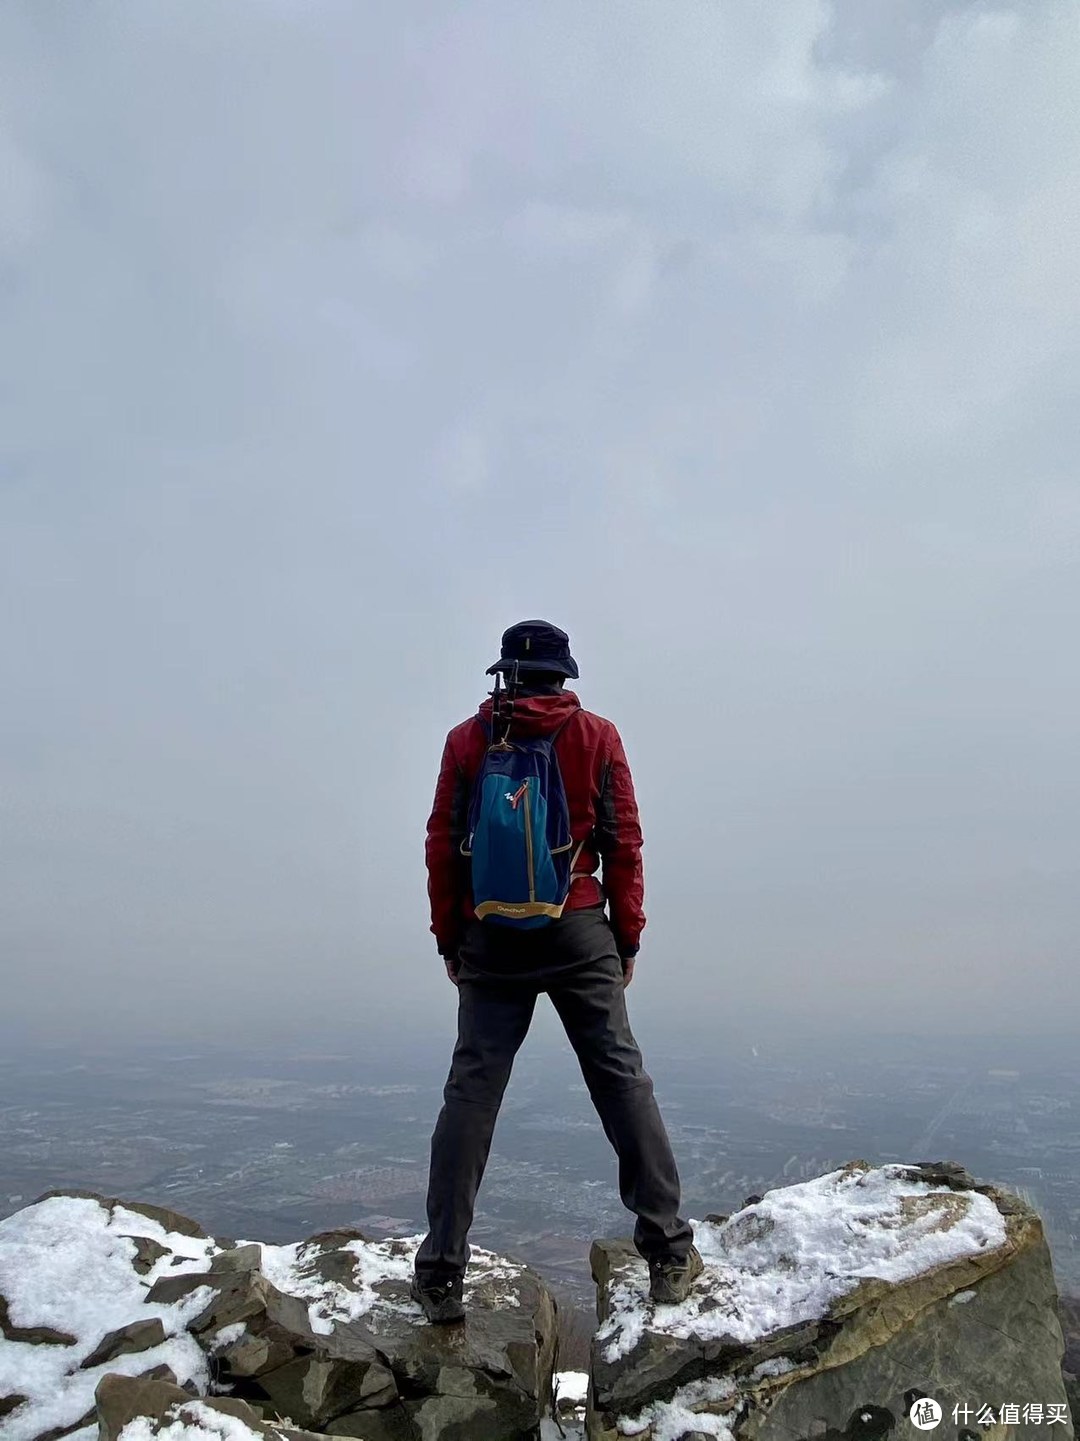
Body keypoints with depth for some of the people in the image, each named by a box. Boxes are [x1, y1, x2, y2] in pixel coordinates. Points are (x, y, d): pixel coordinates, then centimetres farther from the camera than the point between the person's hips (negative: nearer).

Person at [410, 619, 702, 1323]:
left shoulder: (467, 739, 3)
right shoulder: (597, 736, 2)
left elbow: (443, 845, 2)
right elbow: (623, 843, 0)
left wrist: (450, 939, 10)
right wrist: (628, 938, 8)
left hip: (490, 940, 1)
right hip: (580, 935, 0)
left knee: (471, 1092, 6)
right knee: (624, 1081, 7)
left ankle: (441, 1273, 9)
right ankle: (671, 1253, 12)